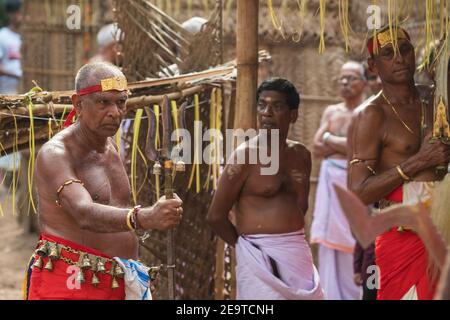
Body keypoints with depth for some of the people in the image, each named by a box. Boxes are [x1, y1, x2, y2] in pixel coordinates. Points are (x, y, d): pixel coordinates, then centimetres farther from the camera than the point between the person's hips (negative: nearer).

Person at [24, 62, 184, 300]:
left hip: (117, 285, 8)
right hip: (67, 284, -8)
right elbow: (85, 214, -31)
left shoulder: (109, 146, 13)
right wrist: (145, 218, -48)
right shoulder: (55, 154, -15)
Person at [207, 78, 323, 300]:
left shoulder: (301, 154, 10)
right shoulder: (244, 156, -8)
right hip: (260, 256, -6)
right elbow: (216, 216, -6)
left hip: (299, 253, 6)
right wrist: (245, 246, 5)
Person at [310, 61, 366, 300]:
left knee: (353, 242, -5)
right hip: (330, 180, 6)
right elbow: (317, 149, 6)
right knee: (330, 241, 5)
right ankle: (332, 295, 9)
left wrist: (330, 139, -5)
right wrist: (344, 144, -8)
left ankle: (355, 295, 2)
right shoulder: (331, 112, 13)